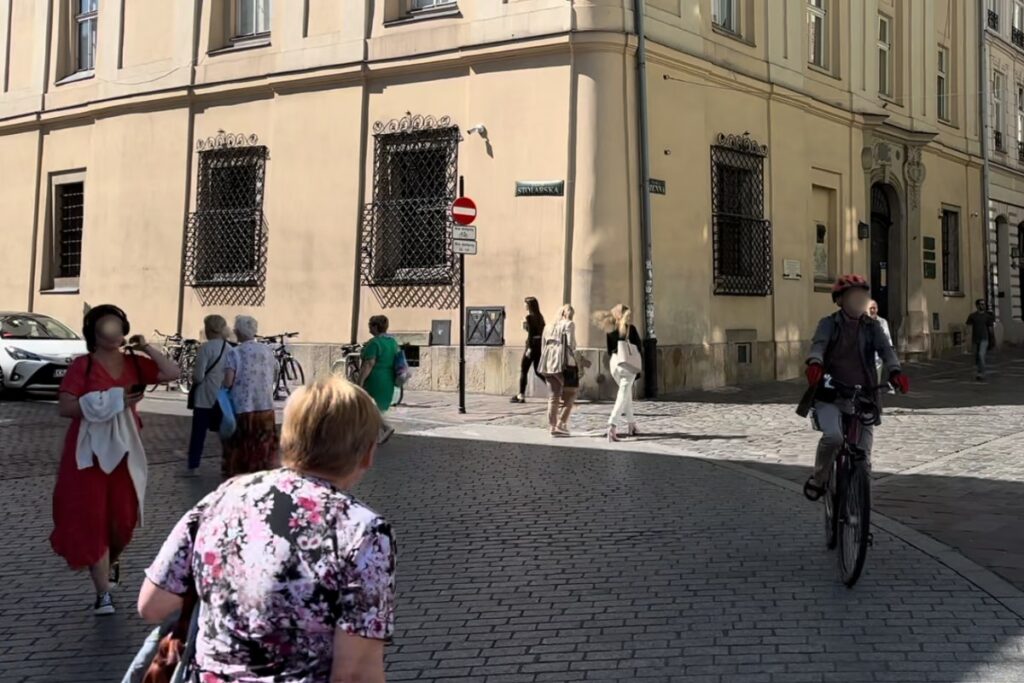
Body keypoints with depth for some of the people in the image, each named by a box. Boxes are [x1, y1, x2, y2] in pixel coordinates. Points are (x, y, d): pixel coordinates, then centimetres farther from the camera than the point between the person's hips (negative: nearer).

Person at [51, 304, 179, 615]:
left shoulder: (134, 363, 5)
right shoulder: (82, 365, -6)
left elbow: (172, 373, -3)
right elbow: (64, 407, -12)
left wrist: (147, 348, -6)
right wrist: (108, 401, -19)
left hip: (124, 449, 4)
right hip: (89, 452, -3)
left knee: (124, 517, 8)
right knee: (92, 519, -3)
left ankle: (111, 563, 41)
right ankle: (103, 594, 3)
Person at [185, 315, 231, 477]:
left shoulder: (206, 347, -14)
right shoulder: (230, 348, 4)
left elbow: (198, 376, -17)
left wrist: (193, 376, 3)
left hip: (205, 398, -5)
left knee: (198, 433, 4)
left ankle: (192, 466, 8)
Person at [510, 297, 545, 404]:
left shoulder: (529, 317, -10)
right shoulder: (540, 317, 11)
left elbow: (530, 333, -17)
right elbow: (542, 332, 14)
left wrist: (529, 348, -19)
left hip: (532, 344, -7)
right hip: (540, 344, 7)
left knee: (523, 370, 2)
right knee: (538, 371, 13)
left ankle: (521, 395, 3)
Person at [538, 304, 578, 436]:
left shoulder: (549, 326, 19)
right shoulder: (569, 324, 0)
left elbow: (544, 345, 16)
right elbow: (570, 344, -10)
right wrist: (574, 356, 7)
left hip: (548, 363, 6)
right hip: (564, 364, -6)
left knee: (554, 396, 10)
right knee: (570, 394, 5)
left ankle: (552, 426, 7)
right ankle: (561, 423, -5)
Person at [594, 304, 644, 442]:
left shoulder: (610, 330, 7)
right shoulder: (630, 329, -5)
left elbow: (609, 349, 10)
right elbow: (639, 347, -3)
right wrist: (640, 365, 5)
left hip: (614, 363, 5)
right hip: (628, 363, -5)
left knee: (626, 393, 21)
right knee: (623, 395, -7)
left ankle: (631, 425, 26)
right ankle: (612, 425, -23)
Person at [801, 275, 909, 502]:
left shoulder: (871, 326, 7)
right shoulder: (829, 323, 1)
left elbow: (885, 348, -10)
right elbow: (819, 344, -19)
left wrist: (895, 371, -31)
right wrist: (815, 364, -43)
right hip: (830, 394, -3)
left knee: (863, 453, 2)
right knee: (833, 436, -26)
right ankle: (818, 479, -1)